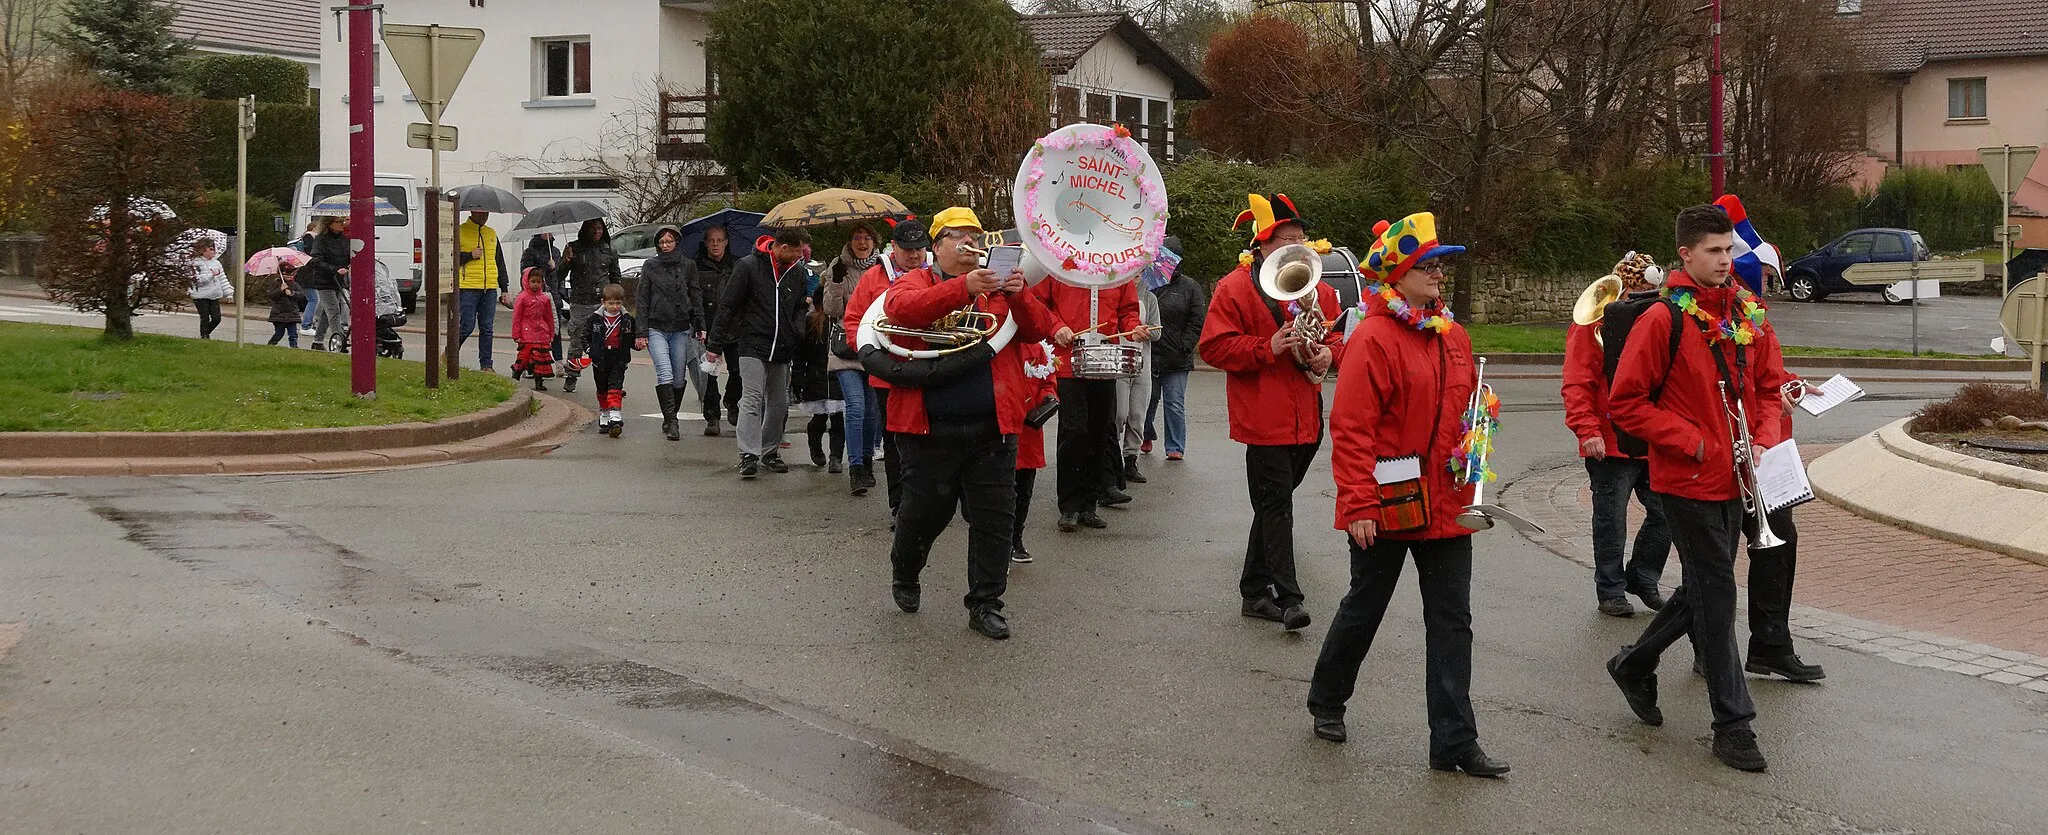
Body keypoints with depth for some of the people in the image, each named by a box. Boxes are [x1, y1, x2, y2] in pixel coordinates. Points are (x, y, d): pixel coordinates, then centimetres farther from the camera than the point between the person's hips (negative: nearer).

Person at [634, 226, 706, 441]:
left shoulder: (688, 266, 7)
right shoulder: (650, 266, 4)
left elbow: (696, 298, 10)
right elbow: (642, 301, 4)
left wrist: (700, 327, 3)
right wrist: (641, 333, -2)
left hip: (681, 329, 2)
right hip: (656, 329, -2)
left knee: (679, 378, 4)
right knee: (665, 374, -16)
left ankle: (669, 420, 19)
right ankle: (671, 422, -17)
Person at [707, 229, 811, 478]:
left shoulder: (798, 272, 7)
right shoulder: (748, 266, -7)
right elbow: (727, 306, -4)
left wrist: (797, 332, 5)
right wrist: (716, 343, -4)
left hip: (782, 350, 5)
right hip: (752, 345, -5)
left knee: (779, 403, 9)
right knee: (752, 399, -12)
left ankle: (770, 451, 22)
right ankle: (749, 455, -14)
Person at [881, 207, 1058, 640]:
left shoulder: (998, 289, 12)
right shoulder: (915, 281, 4)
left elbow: (1040, 329, 2)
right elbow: (901, 308, -20)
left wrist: (1018, 296, -19)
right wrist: (964, 288, -31)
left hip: (992, 426, 2)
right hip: (928, 426, -2)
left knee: (995, 516, 1)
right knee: (925, 510, 9)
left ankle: (985, 603, 11)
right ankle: (904, 575, 36)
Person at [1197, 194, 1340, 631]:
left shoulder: (1317, 288, 12)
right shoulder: (1235, 287, -6)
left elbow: (1336, 335, 23)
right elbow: (1213, 347, -10)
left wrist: (1328, 353, -1)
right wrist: (1269, 349, -19)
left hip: (1306, 418, 6)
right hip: (1264, 418, -6)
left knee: (1273, 504, 15)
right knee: (1276, 506, -9)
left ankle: (1255, 591, 27)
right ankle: (1288, 598, -11)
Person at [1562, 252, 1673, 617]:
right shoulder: (1595, 324, -6)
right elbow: (1577, 385, -11)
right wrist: (1588, 431, -19)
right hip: (1611, 446, -5)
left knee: (1664, 513, 6)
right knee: (1611, 520, 3)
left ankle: (1642, 580, 24)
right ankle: (1610, 591, 15)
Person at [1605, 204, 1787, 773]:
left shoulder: (1749, 315, 7)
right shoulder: (1664, 320, -13)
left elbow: (1767, 389, 17)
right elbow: (1626, 403, -12)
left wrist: (1764, 439, -2)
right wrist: (1694, 443, -16)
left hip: (1734, 480, 7)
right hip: (1687, 483, -7)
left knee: (1705, 589, 17)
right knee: (1716, 594, -3)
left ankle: (1634, 664, 38)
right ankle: (1733, 724, 4)